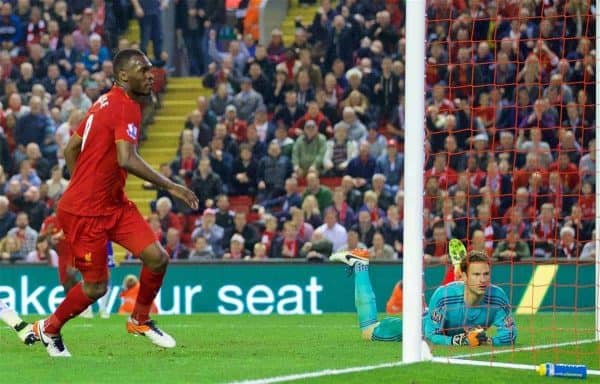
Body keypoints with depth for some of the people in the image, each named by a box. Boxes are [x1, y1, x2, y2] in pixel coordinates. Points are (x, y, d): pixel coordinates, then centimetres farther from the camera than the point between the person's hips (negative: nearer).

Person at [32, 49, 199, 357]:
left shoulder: (105, 103, 11)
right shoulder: (126, 107, -18)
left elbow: (70, 150, 17)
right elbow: (126, 160, -32)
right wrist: (170, 187, -27)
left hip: (113, 204, 9)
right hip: (85, 213, -9)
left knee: (157, 258, -2)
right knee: (95, 287, 0)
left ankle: (140, 320, 20)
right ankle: (49, 329, 24)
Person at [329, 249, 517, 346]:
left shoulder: (497, 296, -33)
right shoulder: (444, 294, -41)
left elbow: (510, 333, -24)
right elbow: (431, 335, -35)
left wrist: (488, 340, -44)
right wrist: (460, 340, -51)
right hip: (424, 324, -3)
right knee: (369, 330, 14)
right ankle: (359, 264, 25)